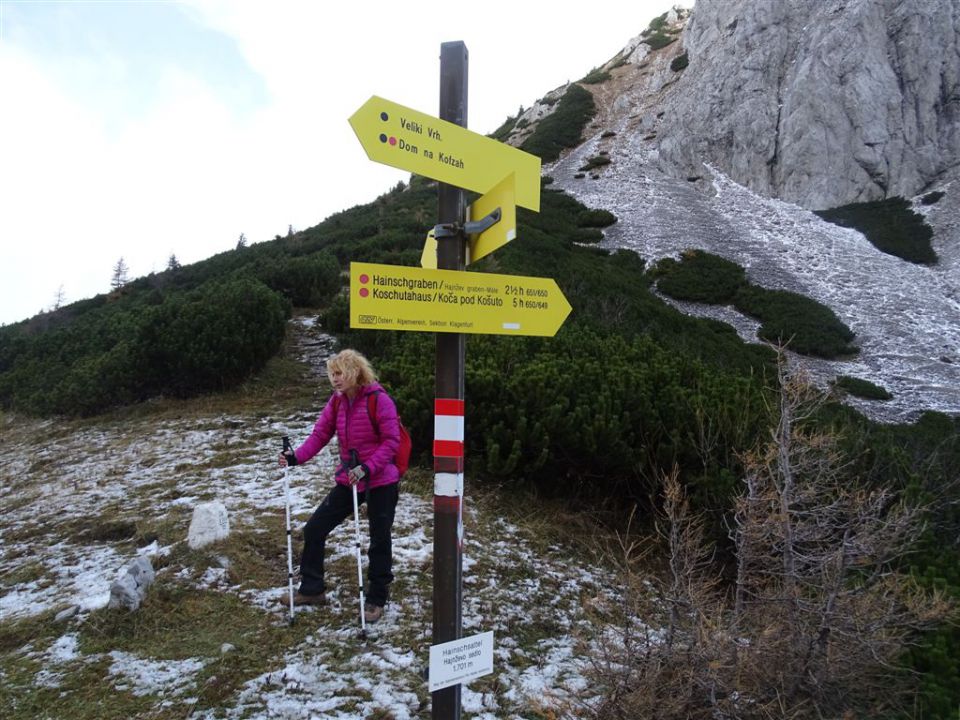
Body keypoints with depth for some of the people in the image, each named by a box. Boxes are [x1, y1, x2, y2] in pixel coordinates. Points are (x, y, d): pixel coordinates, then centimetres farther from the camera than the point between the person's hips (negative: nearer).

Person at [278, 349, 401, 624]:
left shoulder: (379, 399, -17)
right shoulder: (337, 401, 2)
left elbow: (391, 441, -19)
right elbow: (320, 434, -1)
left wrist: (367, 468, -28)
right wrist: (296, 456, -16)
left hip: (381, 483, -6)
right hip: (348, 481, 6)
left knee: (380, 542, 8)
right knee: (314, 528, 7)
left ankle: (376, 600, 27)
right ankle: (312, 589, 25)